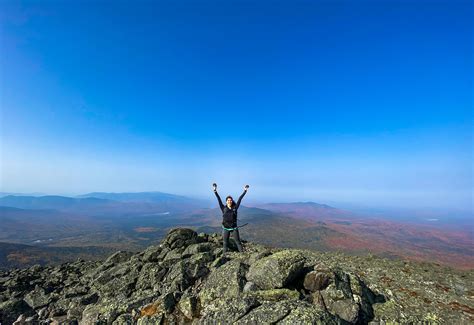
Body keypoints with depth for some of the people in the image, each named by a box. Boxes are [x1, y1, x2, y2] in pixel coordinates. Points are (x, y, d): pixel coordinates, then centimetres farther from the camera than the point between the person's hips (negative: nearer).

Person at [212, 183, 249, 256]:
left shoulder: (235, 208, -2)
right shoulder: (223, 208, -4)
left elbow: (240, 199, -5)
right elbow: (219, 200, -11)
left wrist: (245, 191, -6)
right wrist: (215, 191, -18)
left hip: (234, 228, 0)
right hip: (226, 228, 0)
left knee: (238, 241, 8)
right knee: (225, 243, 11)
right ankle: (224, 255, 27)